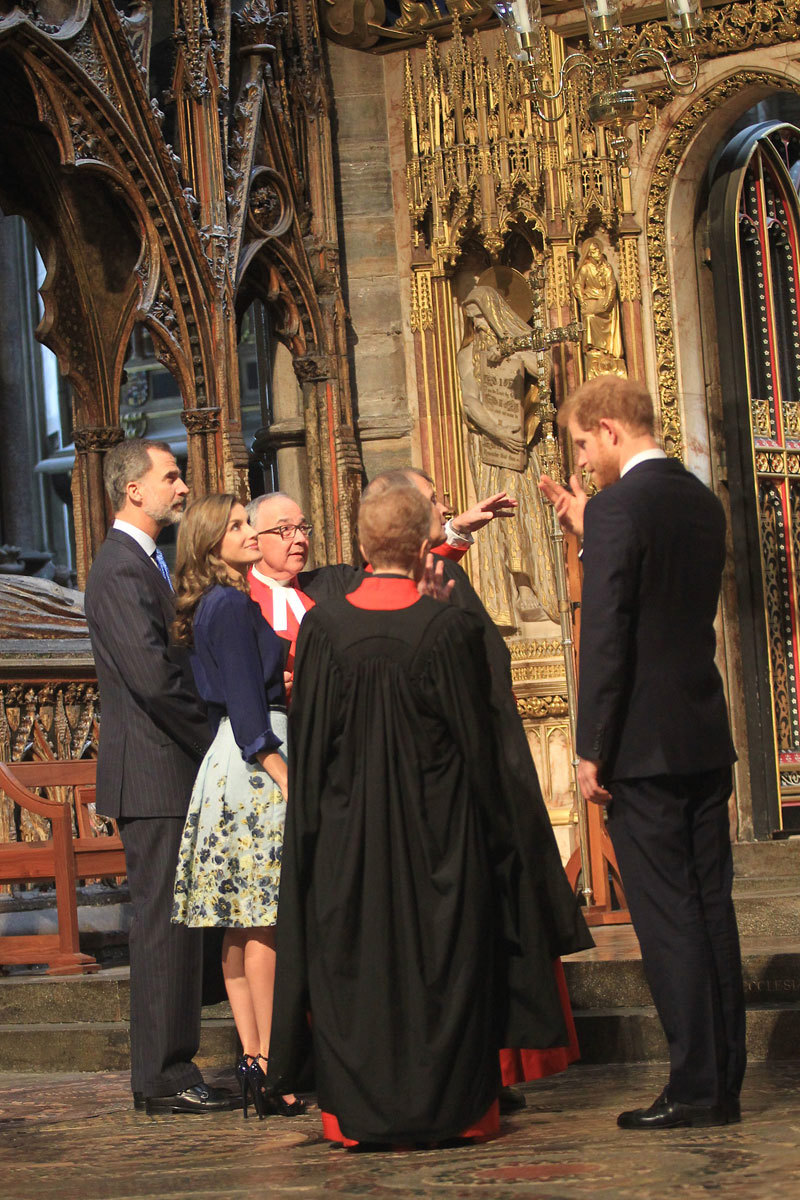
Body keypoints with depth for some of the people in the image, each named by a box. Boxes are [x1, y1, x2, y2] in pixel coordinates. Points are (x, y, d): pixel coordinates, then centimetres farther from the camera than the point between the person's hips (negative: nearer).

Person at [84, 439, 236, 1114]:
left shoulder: (142, 563, 19)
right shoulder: (121, 570, -14)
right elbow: (153, 676, -23)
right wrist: (218, 741, -13)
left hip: (170, 775, 10)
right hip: (155, 777, -10)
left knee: (171, 925, 12)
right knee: (163, 923, -7)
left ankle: (168, 1070, 17)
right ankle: (163, 1078, -3)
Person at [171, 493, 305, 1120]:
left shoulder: (221, 605, 18)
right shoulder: (231, 605, -11)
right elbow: (245, 703, -17)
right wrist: (285, 779, -19)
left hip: (232, 766, 10)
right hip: (256, 766, -10)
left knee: (245, 920, 7)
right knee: (265, 920, -8)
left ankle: (252, 1059, 8)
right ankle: (272, 1068, -7)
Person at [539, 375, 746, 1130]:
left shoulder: (618, 509, -13)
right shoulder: (703, 502, 12)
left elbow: (605, 637, -17)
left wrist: (592, 750, -12)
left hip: (645, 748, -8)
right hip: (707, 741, 8)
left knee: (667, 919, -4)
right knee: (711, 910, 10)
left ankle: (695, 1088, -2)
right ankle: (724, 1082, 15)